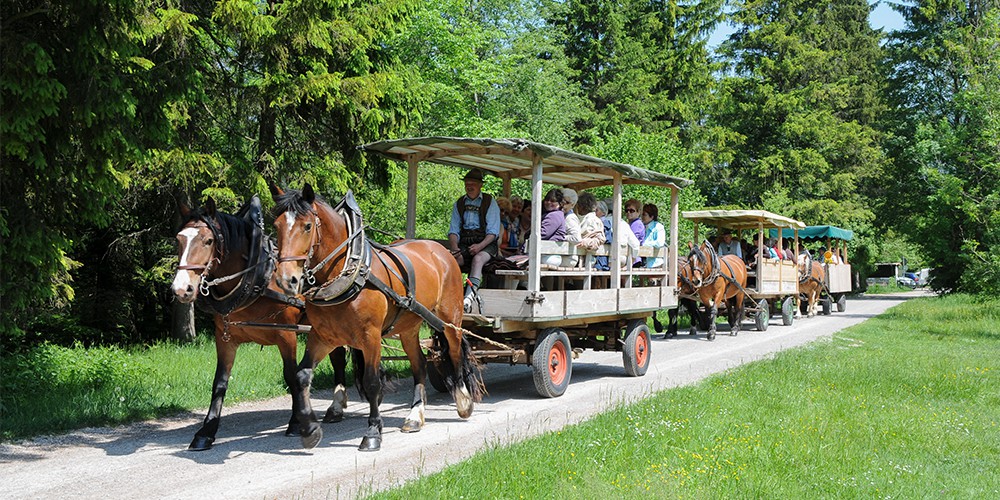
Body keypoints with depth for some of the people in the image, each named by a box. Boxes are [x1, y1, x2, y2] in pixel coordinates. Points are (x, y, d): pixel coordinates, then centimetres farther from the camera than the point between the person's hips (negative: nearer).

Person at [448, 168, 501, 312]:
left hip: (486, 244, -3)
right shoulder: (459, 204, 16)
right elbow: (453, 230, 10)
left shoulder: (490, 202, 5)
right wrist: (454, 246, -11)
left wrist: (480, 246, -20)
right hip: (464, 244, 4)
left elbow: (493, 232, -3)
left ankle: (469, 298, -52)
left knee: (478, 259, -36)